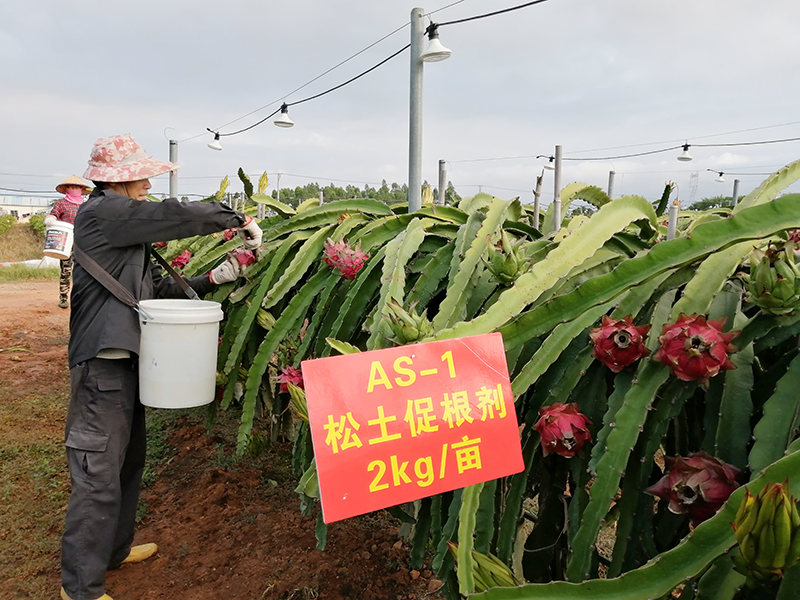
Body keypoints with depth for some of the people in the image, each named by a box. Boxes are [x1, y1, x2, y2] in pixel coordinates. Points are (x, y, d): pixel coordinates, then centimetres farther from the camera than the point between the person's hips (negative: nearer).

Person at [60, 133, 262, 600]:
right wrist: (240, 220, -7)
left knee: (129, 461, 20)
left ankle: (114, 548, 38)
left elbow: (160, 287, 13)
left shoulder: (128, 228, 17)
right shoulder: (102, 212, -12)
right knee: (98, 477, -2)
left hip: (125, 360, 10)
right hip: (103, 364, -10)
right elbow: (181, 216, -19)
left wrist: (213, 278, 2)